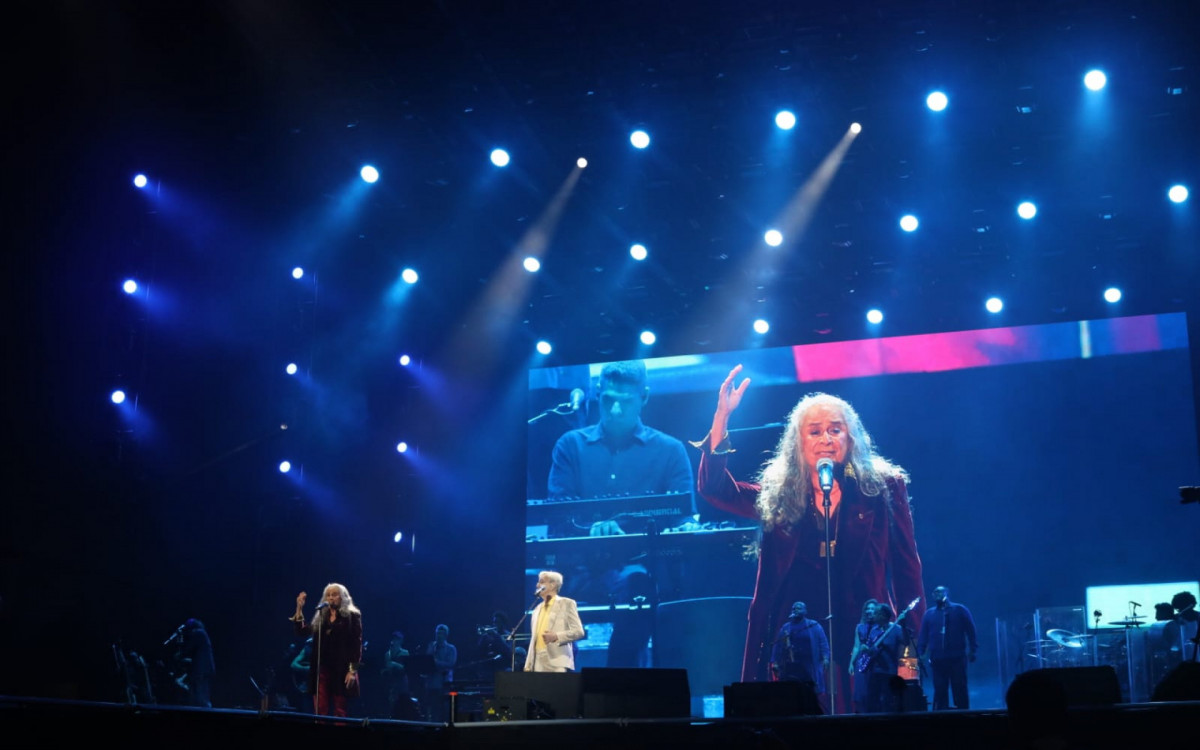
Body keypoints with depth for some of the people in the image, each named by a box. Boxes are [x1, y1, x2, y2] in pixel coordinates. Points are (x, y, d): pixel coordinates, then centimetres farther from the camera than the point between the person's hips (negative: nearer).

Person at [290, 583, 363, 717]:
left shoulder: (352, 616, 1)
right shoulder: (320, 616, 15)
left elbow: (357, 644, -5)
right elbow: (301, 631, 8)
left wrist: (353, 670, -12)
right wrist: (299, 608, 0)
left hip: (341, 670, -4)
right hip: (321, 669, 4)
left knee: (340, 713, -1)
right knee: (320, 712, 0)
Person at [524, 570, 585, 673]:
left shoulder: (567, 603, 4)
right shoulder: (537, 609, 22)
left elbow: (578, 631, -3)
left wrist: (556, 636, -16)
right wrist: (528, 665, 12)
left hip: (558, 663, -6)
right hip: (539, 664, 6)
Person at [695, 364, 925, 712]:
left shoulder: (883, 488, 3)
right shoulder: (778, 497, 9)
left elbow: (907, 570, 3)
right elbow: (713, 486, 0)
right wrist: (722, 415, -8)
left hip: (864, 641, -1)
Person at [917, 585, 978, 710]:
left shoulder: (959, 610, 6)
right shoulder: (929, 614, 14)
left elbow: (971, 630, 3)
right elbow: (923, 635, 10)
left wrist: (972, 650, -6)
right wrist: (921, 652, -1)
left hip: (957, 658, -2)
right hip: (937, 660, 2)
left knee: (960, 690, 0)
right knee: (939, 691, 2)